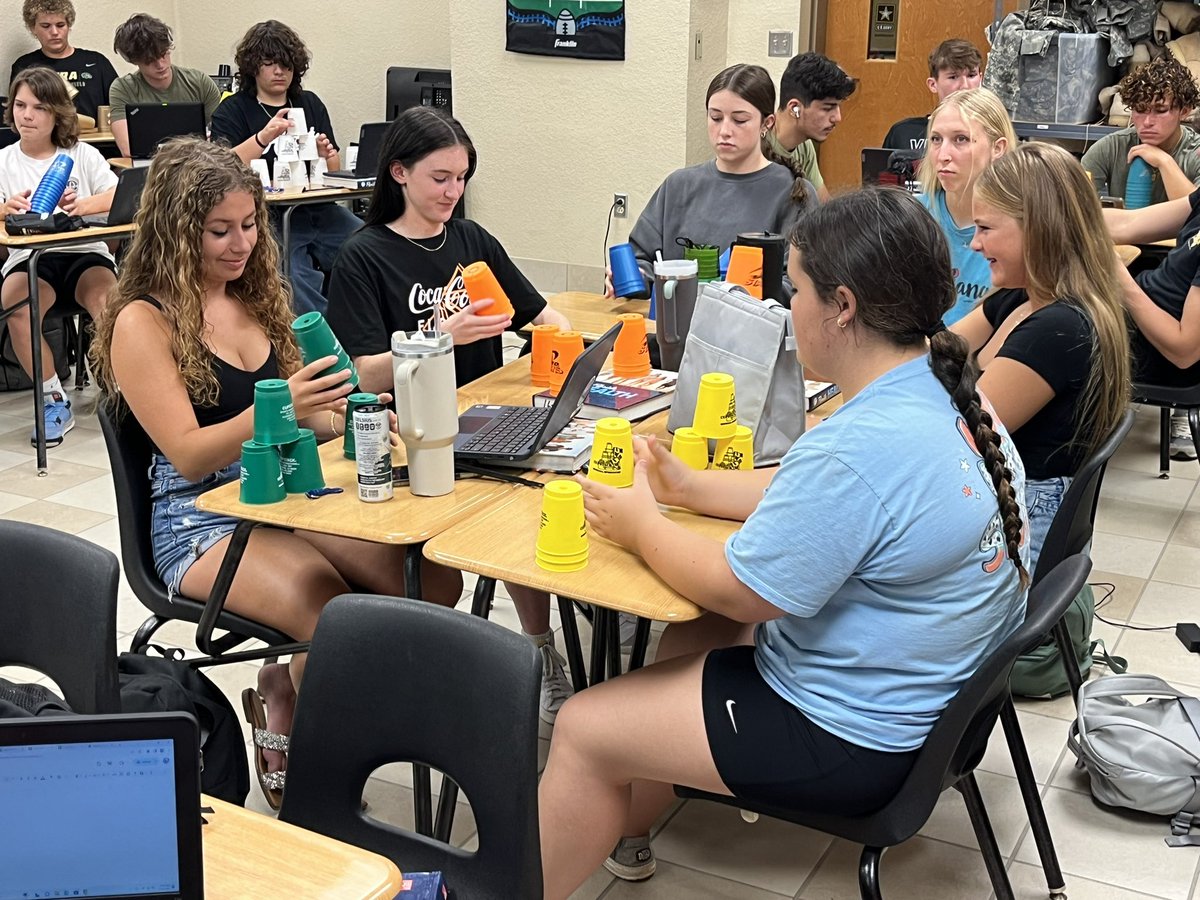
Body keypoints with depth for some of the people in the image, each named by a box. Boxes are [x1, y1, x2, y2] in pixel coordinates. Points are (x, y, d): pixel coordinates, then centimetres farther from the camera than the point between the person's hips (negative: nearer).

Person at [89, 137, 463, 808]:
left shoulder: (259, 295, 13)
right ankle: (285, 698, 1)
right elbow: (188, 456, -14)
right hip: (203, 521, -6)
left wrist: (344, 414, -4)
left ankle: (298, 678, 0)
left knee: (437, 580, -18)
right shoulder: (143, 324, -7)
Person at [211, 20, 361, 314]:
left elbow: (335, 171, 20)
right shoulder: (232, 110, 8)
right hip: (268, 217, -4)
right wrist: (264, 137, -24)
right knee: (292, 278, -33)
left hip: (319, 210, 4)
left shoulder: (310, 104, 20)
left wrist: (327, 156, -4)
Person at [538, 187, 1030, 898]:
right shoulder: (950, 393, -1)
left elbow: (739, 592, -22)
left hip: (856, 739, -10)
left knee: (583, 731, 1)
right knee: (690, 636, 27)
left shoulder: (858, 449, -32)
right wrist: (688, 487, 8)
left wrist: (642, 525, -5)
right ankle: (625, 829, 38)